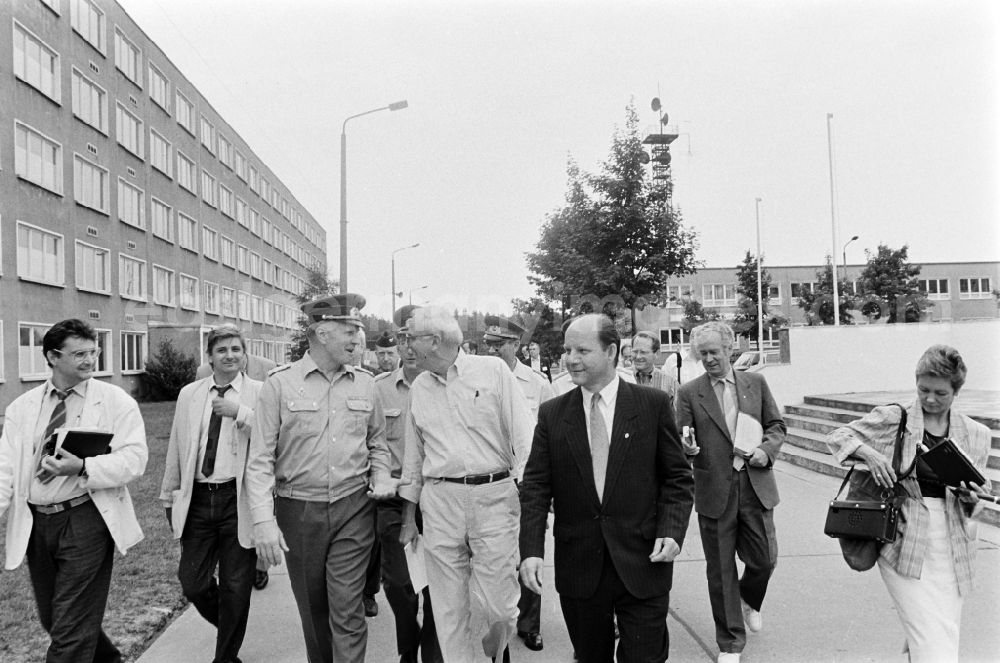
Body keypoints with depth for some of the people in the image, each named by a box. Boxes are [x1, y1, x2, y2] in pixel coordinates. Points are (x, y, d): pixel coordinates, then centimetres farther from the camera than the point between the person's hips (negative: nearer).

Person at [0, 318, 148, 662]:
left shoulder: (116, 401, -3)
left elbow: (134, 459, -12)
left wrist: (83, 468, -27)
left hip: (84, 519, -5)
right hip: (35, 522, 5)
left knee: (71, 631, -3)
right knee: (51, 619, 19)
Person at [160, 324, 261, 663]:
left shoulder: (259, 394, -3)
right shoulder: (189, 394, 9)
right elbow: (176, 448, 13)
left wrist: (241, 413, -24)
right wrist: (170, 495, 14)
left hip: (239, 501, -3)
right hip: (197, 499, 3)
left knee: (236, 587, 6)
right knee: (192, 583, 8)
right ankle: (227, 628, 38)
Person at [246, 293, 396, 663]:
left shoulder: (365, 383, 3)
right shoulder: (280, 383, -6)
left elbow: (377, 444, 16)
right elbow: (260, 459, -7)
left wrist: (381, 480, -1)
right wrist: (263, 520, -14)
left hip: (353, 509, 1)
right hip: (298, 510, -1)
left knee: (348, 611, -1)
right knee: (311, 608, 16)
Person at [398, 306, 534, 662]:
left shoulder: (493, 370, -2)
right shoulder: (419, 387, 10)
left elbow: (523, 434, -4)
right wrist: (409, 516, 17)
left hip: (495, 496, -3)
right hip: (439, 499, 3)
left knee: (498, 603, 2)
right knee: (448, 606, 7)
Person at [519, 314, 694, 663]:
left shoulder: (654, 404, -2)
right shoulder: (552, 413, 2)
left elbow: (677, 478, 2)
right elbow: (535, 486, 0)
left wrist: (672, 530, -12)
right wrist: (531, 550, -10)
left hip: (643, 566, -2)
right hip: (578, 569, 2)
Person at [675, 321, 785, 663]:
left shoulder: (756, 382, 6)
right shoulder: (689, 393, 0)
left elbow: (776, 425, 10)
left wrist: (766, 449, -8)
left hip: (755, 486, 2)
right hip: (714, 492, -1)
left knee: (764, 560, 5)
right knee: (720, 571, 6)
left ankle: (749, 601, 41)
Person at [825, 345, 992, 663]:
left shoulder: (976, 435, 5)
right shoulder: (892, 419, -4)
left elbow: (972, 505, 14)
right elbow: (837, 437, 1)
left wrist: (973, 498, -9)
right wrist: (869, 453, -17)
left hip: (952, 549, 4)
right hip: (904, 544, -4)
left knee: (948, 636, 14)